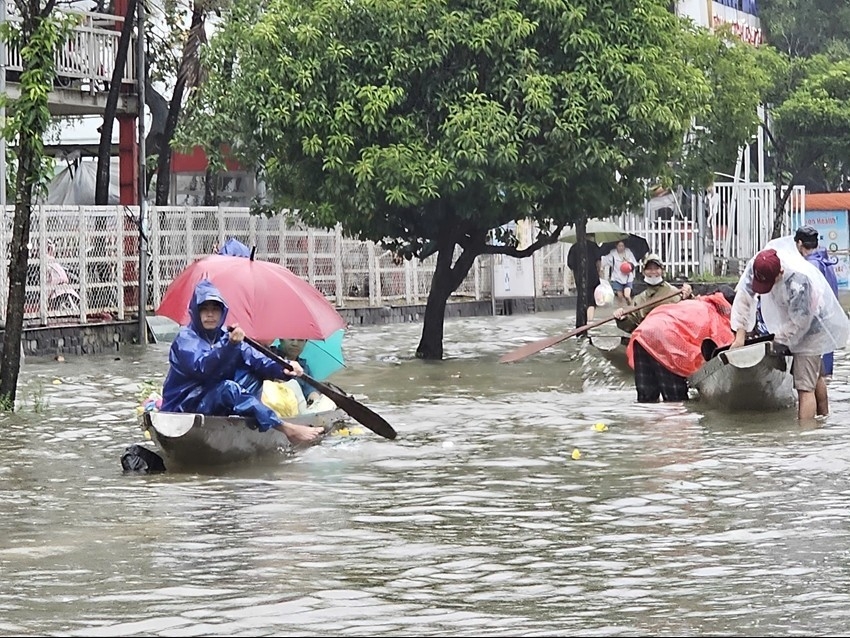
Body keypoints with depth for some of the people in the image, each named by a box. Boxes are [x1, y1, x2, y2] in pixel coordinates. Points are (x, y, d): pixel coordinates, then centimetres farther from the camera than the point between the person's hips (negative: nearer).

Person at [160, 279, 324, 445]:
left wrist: (282, 369, -24)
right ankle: (286, 429, -34)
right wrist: (230, 345, -40)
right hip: (183, 407, -7)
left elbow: (257, 361, -4)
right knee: (228, 389, -31)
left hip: (217, 405, 7)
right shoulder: (185, 339, -7)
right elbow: (202, 369, -27)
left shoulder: (226, 338, 12)